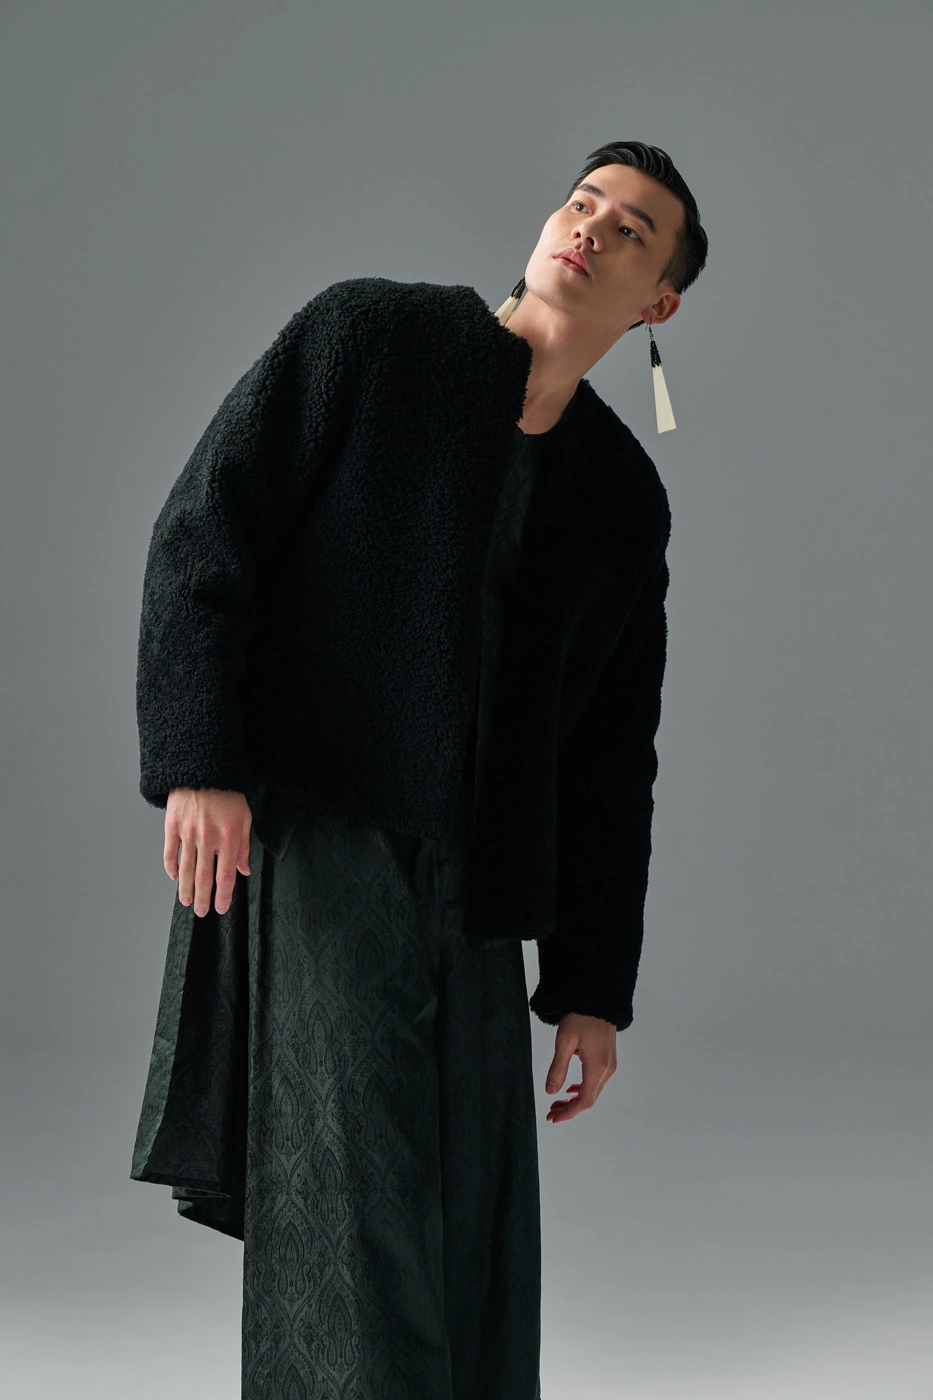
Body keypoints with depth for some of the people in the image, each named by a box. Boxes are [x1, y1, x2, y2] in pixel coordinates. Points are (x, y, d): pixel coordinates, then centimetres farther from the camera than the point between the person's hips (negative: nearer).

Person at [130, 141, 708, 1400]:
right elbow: (205, 531, -4)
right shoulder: (370, 333, 4)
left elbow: (613, 757, 16)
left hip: (472, 894, 5)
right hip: (307, 833, -5)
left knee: (475, 1243, 3)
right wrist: (198, 761, -16)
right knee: (346, 1203, -14)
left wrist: (593, 983, 11)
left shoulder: (626, 498, 15)